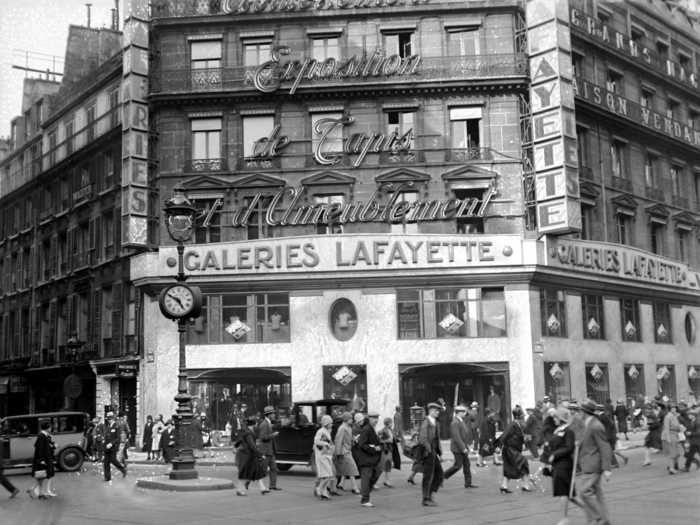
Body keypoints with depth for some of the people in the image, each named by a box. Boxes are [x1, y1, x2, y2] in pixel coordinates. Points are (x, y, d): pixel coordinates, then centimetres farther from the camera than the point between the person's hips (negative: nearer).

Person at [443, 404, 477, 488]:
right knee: (458, 466, -5)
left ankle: (468, 484, 11)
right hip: (458, 448, -9)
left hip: (463, 447, 9)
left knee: (467, 465, 8)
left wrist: (467, 445, 17)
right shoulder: (455, 423, -19)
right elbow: (456, 437, -24)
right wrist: (463, 448, -24)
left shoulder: (461, 421, 12)